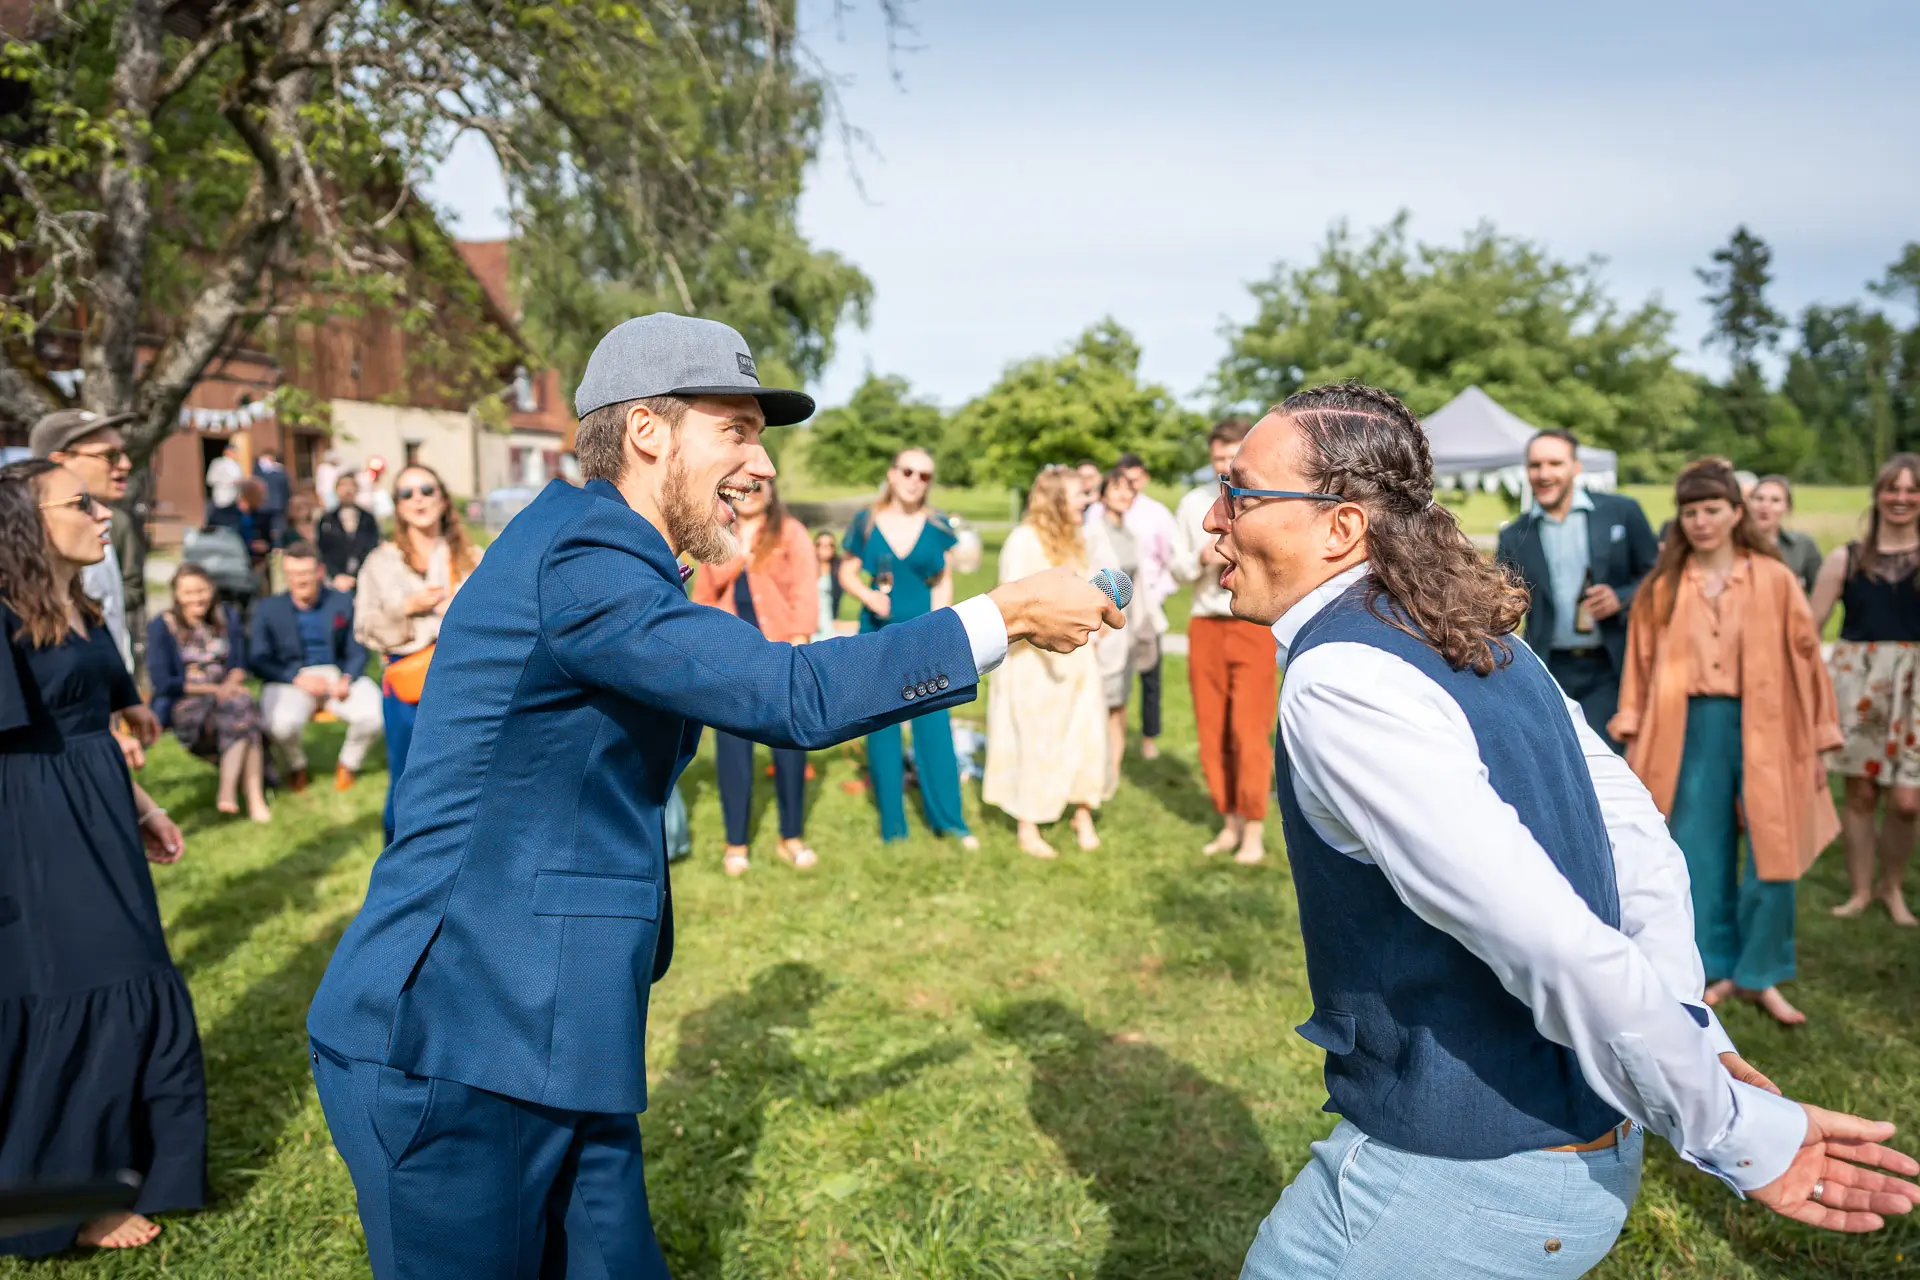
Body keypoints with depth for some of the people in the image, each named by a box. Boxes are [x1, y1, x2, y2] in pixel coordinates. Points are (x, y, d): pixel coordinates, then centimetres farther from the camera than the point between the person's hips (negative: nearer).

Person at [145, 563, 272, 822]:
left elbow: (239, 665, 10)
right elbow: (162, 682, -6)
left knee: (244, 702, -33)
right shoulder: (162, 626, 0)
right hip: (184, 705, -4)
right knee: (241, 709, -33)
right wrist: (213, 688, -11)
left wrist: (230, 685, -14)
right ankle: (253, 796, -35)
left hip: (226, 696, 4)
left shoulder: (227, 617, 12)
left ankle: (228, 791, -34)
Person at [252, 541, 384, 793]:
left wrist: (347, 678, -15)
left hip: (339, 676, 1)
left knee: (374, 715, -27)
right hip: (290, 680, -1)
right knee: (281, 724, -34)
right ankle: (295, 769, 5)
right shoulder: (267, 609, 5)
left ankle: (348, 764, 7)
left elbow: (357, 652, 7)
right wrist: (298, 678, -16)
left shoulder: (343, 602, 8)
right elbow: (257, 660, -1)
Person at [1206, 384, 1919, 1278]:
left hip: (1463, 1178, -8)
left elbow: (1557, 946, -28)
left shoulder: (1339, 683, -25)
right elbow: (1640, 835, 8)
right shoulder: (1478, 636, 4)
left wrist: (1736, 1134, -17)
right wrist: (1695, 1036, 5)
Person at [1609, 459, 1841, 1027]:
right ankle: (1718, 969, 24)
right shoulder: (1663, 586, 3)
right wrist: (1633, 738, 1)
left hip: (1762, 730, -1)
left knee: (1771, 856, 2)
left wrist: (1819, 742, 2)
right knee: (1700, 856, 8)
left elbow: (1806, 660, 3)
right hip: (1691, 731, 1)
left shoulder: (1774, 580, 0)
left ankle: (1761, 975, 19)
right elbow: (1641, 663, 5)